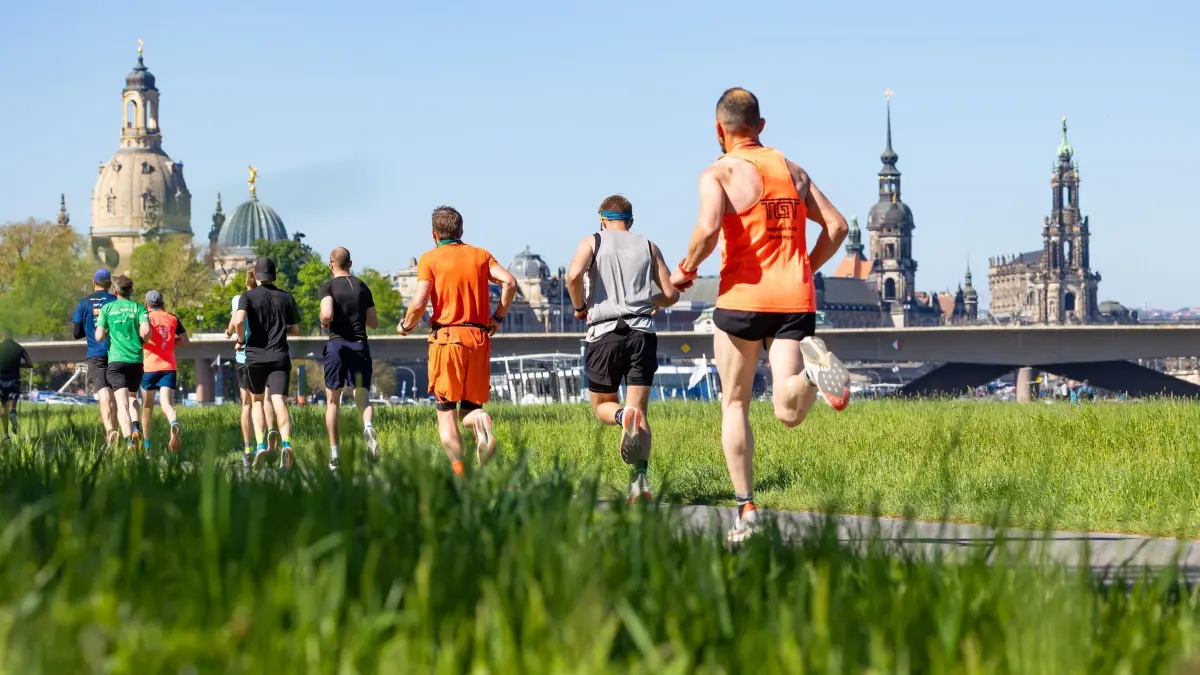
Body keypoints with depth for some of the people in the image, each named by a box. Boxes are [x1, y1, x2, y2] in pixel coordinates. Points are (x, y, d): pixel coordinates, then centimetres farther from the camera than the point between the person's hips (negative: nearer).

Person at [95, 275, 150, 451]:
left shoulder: (107, 308, 4)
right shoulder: (138, 308, 5)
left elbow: (99, 336, -1)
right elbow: (145, 331, -10)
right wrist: (141, 339, 11)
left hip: (116, 360, -2)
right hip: (136, 360, 2)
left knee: (122, 403, -7)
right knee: (132, 396, 22)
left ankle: (128, 439, -24)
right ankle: (135, 427, -4)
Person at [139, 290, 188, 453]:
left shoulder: (146, 316, 0)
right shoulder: (173, 318, 10)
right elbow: (185, 340, 12)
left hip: (149, 367, -1)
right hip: (169, 367, 1)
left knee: (147, 406, 13)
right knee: (166, 403, -9)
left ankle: (146, 444, 19)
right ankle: (174, 424, -43)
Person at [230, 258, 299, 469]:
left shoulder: (248, 296, 0)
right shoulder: (286, 298, 9)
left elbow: (238, 320, -17)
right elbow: (296, 330, 13)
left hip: (255, 356, -1)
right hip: (280, 356, 1)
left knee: (256, 401, 18)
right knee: (279, 401, -10)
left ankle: (261, 445, 4)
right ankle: (286, 443, -34)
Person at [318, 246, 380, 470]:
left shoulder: (327, 287, -1)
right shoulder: (362, 287, 12)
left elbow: (327, 314, -18)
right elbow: (374, 323, 14)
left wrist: (323, 322, 4)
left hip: (337, 345, -2)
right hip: (360, 346, 2)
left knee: (333, 401, 9)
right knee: (363, 399, 4)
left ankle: (334, 454, 6)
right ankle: (368, 427, -31)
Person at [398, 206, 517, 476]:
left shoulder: (429, 258, 2)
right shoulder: (481, 255, 12)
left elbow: (419, 302, -9)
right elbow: (509, 282, -2)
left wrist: (406, 325, 9)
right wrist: (498, 317, 10)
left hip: (447, 337, -3)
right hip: (480, 337, 3)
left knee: (446, 412, 4)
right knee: (470, 407, 12)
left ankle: (458, 473, -10)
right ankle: (481, 423, -24)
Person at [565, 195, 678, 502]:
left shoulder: (592, 243, 8)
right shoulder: (648, 246, 14)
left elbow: (573, 275, -12)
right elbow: (671, 294, 11)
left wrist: (579, 307, 4)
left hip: (605, 333, -1)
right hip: (642, 332, 1)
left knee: (602, 405, 14)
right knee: (640, 411, 3)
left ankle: (624, 416, -21)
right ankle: (640, 476, -16)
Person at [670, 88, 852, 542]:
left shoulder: (719, 173, -2)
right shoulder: (793, 171, 16)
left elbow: (708, 229, -19)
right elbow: (836, 225, 12)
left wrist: (686, 269, -2)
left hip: (744, 299, -3)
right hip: (796, 300, 3)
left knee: (734, 405, 12)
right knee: (788, 413, -3)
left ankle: (746, 511, 6)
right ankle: (812, 365, -36)